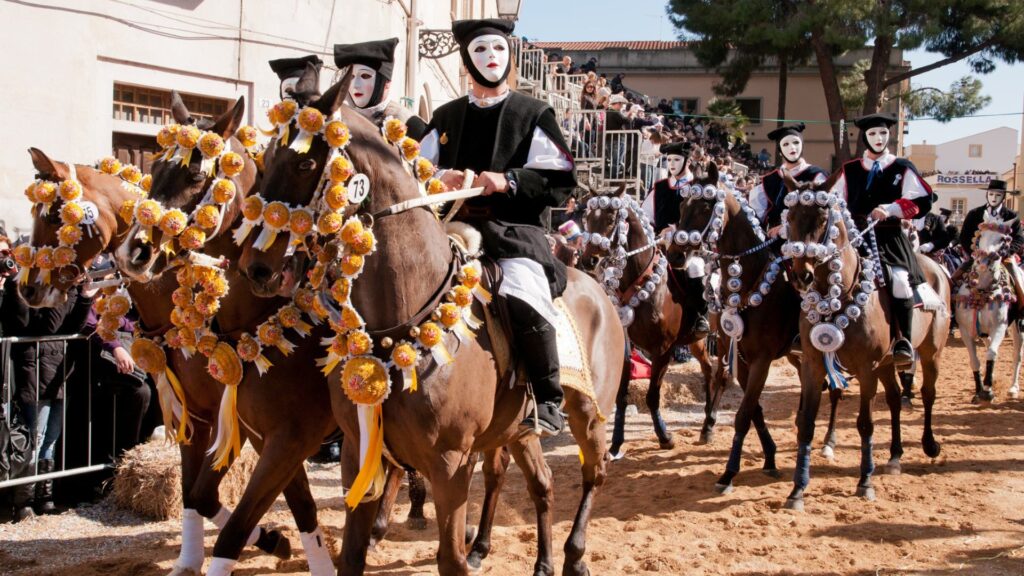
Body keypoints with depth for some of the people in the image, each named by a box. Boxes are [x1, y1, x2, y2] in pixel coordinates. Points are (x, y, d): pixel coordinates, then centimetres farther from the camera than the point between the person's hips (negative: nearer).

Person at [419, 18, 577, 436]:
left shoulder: (534, 115, 6)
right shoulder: (445, 117, 17)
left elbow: (563, 182, -1)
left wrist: (508, 181, -16)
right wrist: (440, 180, -5)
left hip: (515, 230, -5)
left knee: (523, 299, -32)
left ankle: (548, 401, -16)